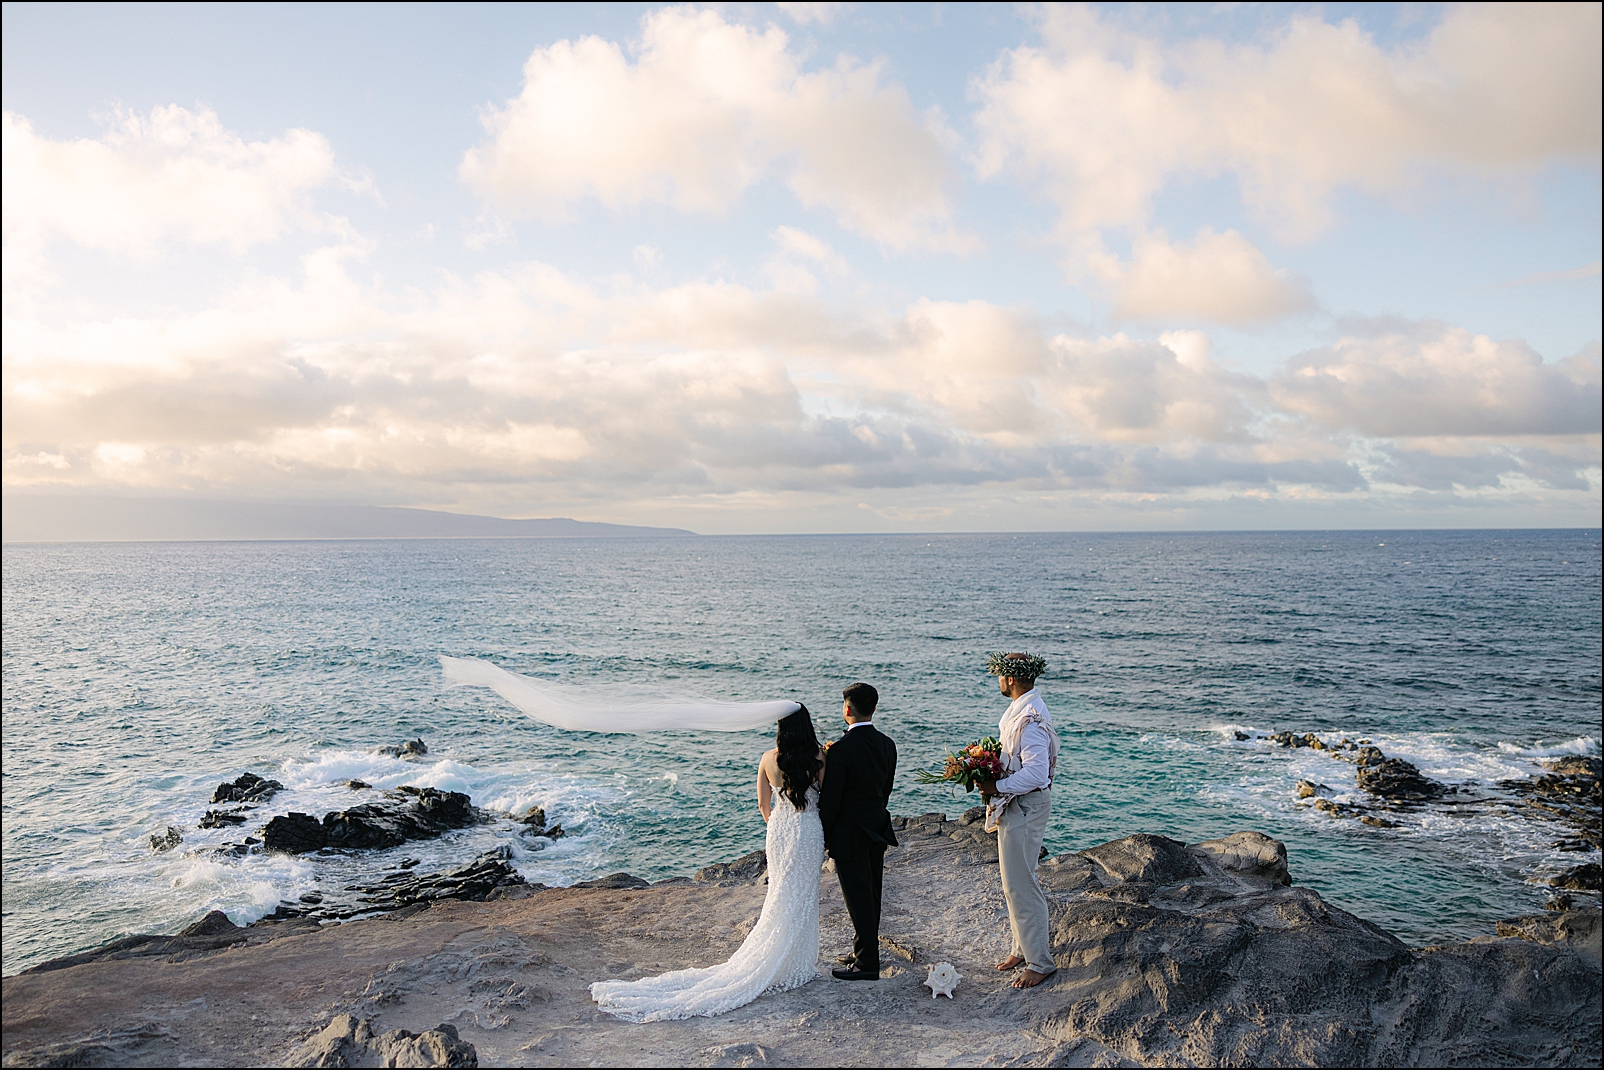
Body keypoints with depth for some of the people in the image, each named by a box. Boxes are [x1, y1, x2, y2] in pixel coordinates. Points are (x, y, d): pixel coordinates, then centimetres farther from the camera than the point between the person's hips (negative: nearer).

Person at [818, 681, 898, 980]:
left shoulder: (841, 750, -22)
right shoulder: (887, 745, -1)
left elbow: (830, 799, -18)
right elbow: (886, 788, 9)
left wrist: (823, 836, -5)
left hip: (849, 834, -8)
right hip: (878, 830, 8)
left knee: (858, 898, 2)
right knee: (871, 895, 19)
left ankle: (867, 964, 10)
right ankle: (867, 951, 34)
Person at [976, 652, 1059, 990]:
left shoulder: (1030, 719, -23)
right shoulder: (1020, 709, 10)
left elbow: (1036, 773, -29)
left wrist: (996, 787, -22)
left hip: (1024, 806, -10)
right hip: (1014, 805, 10)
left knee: (1020, 883, -4)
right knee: (1016, 881, 18)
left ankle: (1039, 961, 6)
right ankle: (1023, 946, 30)